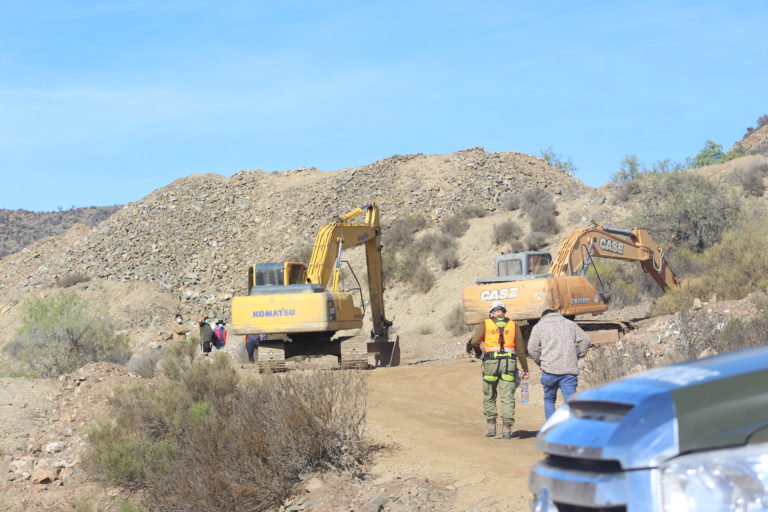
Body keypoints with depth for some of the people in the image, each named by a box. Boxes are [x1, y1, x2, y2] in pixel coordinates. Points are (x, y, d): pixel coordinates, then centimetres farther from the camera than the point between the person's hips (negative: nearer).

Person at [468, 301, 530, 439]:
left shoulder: (486, 324, 10)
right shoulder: (513, 325, 14)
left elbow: (474, 341, -3)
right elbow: (520, 349, 9)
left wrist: (479, 351, 18)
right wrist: (525, 369, 12)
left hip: (491, 361, -1)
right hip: (509, 362, 1)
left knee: (489, 396, 12)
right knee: (507, 397, 0)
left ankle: (491, 426, 8)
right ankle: (507, 429, -5)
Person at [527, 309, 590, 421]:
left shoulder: (539, 326, 11)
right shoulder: (570, 324, 18)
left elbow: (532, 348, 2)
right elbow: (585, 340, 11)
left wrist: (539, 362, 15)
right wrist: (578, 355, 18)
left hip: (549, 369, -1)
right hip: (569, 370, 1)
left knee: (549, 400, 14)